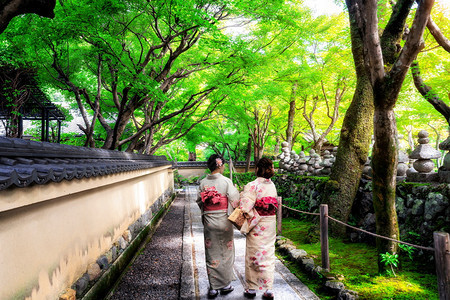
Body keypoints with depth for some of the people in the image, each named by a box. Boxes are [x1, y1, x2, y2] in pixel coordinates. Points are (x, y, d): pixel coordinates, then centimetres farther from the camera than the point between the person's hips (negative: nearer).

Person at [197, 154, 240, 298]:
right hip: (224, 221, -3)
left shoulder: (203, 182, -1)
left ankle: (213, 287, 15)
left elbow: (199, 201, 5)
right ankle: (225, 285, 23)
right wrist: (235, 190, 8)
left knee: (211, 254, 10)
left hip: (208, 221, 3)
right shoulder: (226, 181, -12)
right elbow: (234, 200, -12)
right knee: (225, 252, 13)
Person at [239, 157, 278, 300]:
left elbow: (245, 208, -22)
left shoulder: (252, 186, -17)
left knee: (254, 256, 8)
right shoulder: (272, 185, 3)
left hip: (256, 228, -5)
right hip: (270, 225, 5)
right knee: (269, 256, 12)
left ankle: (251, 288, 20)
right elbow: (274, 205, 11)